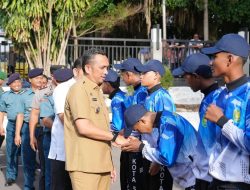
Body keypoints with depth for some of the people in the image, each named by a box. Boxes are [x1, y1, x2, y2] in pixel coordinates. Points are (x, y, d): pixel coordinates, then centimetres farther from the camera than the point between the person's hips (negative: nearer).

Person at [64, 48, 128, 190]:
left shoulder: (97, 91, 19)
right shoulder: (79, 89, -9)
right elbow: (84, 127, -19)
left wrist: (109, 163, 16)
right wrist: (115, 137, -10)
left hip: (101, 164, 8)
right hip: (85, 165, -8)